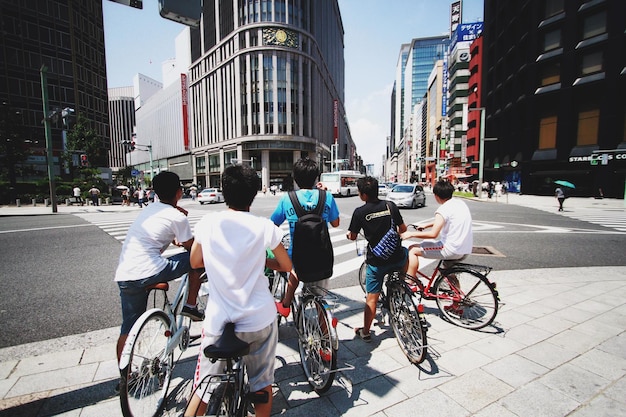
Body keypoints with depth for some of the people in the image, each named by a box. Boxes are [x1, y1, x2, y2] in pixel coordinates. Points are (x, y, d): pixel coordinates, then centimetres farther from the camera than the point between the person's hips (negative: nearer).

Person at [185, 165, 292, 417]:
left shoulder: (207, 223, -6)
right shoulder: (264, 226, -10)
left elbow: (195, 262, 9)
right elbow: (286, 266, 1)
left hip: (218, 321, 1)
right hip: (259, 319, 0)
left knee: (203, 388, 23)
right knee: (262, 385, 23)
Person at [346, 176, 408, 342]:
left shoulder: (360, 212, -12)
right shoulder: (390, 205, -5)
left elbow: (352, 237, -1)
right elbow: (403, 229, 6)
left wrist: (348, 234, 22)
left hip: (376, 261, -2)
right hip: (396, 258, 3)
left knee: (371, 298, 10)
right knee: (406, 253, 37)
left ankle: (365, 332, 22)